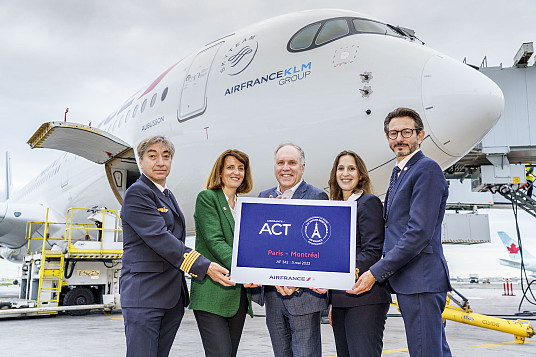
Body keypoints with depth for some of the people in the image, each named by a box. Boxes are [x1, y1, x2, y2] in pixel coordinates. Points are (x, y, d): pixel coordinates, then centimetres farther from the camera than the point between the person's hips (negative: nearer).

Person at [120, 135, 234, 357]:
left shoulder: (168, 196, 19)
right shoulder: (137, 193, -9)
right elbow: (159, 238, -19)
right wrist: (204, 266, -25)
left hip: (172, 296, 8)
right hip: (144, 294, -8)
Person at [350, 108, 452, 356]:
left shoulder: (427, 169, -10)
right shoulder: (399, 173, 20)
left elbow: (419, 233, -19)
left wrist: (376, 273, -17)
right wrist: (381, 272, 9)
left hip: (420, 280, -9)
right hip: (406, 280, 9)